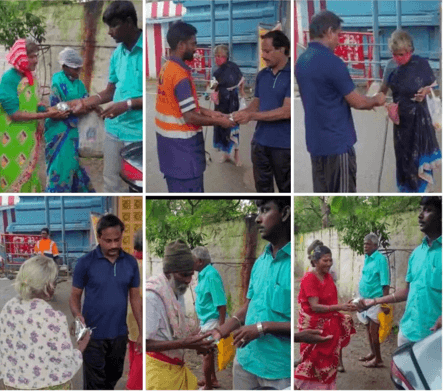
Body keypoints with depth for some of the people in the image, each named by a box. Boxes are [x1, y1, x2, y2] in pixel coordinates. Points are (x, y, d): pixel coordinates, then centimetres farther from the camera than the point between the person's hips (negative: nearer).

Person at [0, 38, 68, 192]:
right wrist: (46, 115, -19)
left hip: (28, 138, 8)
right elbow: (15, 113, -20)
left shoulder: (31, 78, 6)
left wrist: (48, 110, -4)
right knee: (13, 178, -4)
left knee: (28, 174, 12)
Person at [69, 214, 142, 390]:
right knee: (94, 384, 1)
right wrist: (78, 315, -25)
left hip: (119, 335, 4)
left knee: (113, 379, 19)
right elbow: (75, 296, -4)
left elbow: (135, 298, 7)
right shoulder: (85, 262, -10)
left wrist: (142, 332, 3)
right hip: (93, 335, -4)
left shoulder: (131, 263, 0)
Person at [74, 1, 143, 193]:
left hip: (138, 132, -7)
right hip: (113, 128, 7)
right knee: (112, 184, 15)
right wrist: (88, 101, 2)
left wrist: (128, 104, -17)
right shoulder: (117, 54, 10)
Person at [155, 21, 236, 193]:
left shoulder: (167, 68, 7)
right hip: (182, 145, -10)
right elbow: (190, 117, -23)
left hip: (169, 140, 10)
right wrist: (218, 122, -10)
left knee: (177, 189, 18)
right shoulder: (180, 75, -23)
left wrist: (209, 112, 11)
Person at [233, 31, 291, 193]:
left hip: (284, 145, -6)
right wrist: (242, 113, -8)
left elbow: (287, 111, -21)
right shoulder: (262, 75, 6)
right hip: (260, 142, 6)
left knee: (286, 189, 10)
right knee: (263, 188, 13)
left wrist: (252, 116, -20)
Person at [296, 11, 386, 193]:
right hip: (337, 142, -8)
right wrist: (376, 100, 9)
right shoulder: (331, 61, -18)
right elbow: (357, 102, -12)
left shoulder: (302, 61, 8)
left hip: (316, 142, 8)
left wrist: (366, 103, 20)